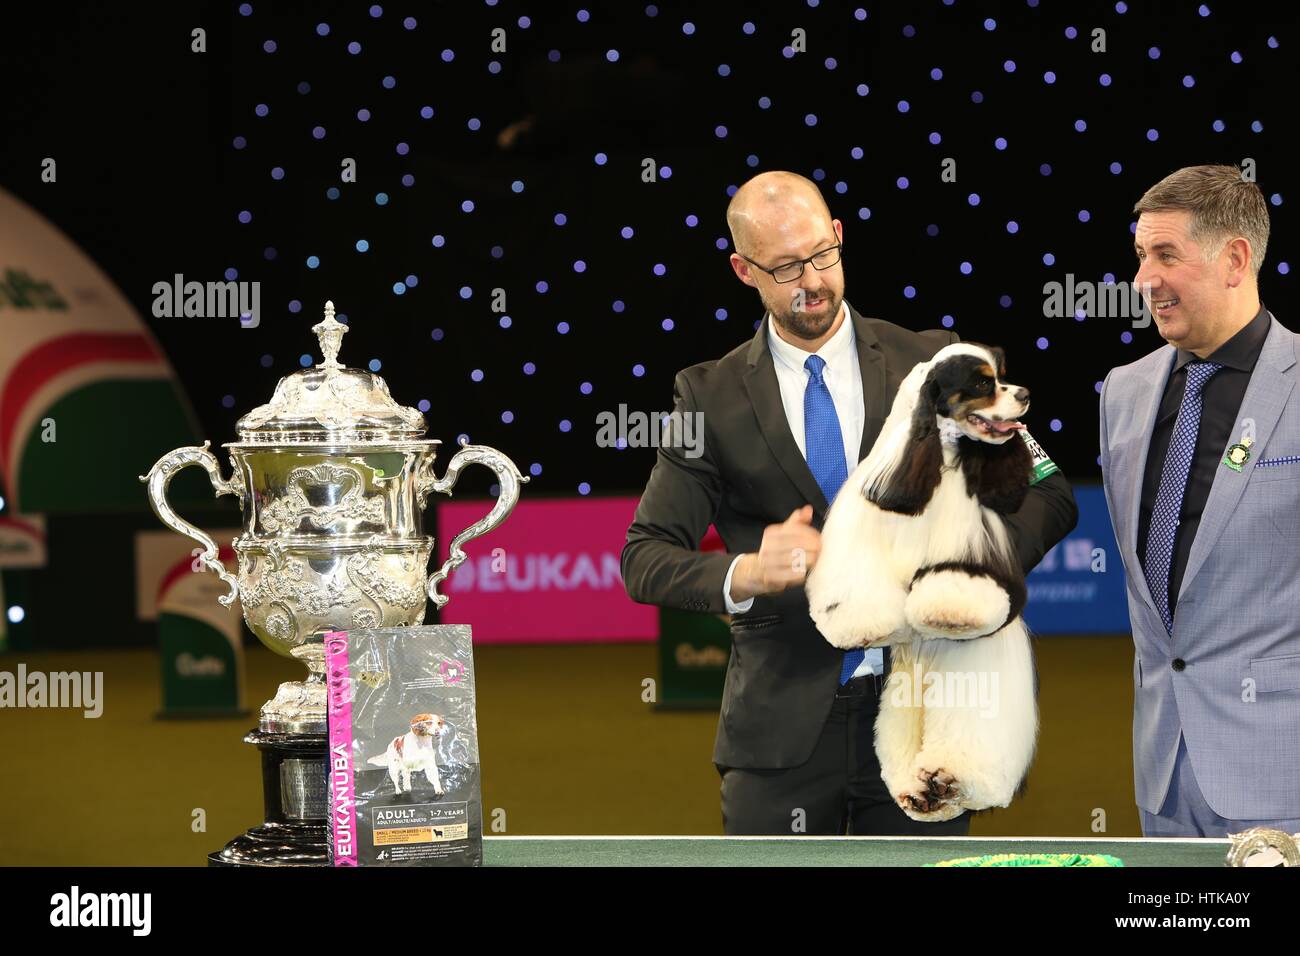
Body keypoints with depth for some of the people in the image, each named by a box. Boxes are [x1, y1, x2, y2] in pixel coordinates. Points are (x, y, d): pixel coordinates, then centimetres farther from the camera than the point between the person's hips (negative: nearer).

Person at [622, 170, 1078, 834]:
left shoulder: (932, 364, 5)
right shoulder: (712, 396, 4)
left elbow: (1046, 495, 6)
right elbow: (645, 557, 0)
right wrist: (746, 575, -20)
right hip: (783, 724, 0)